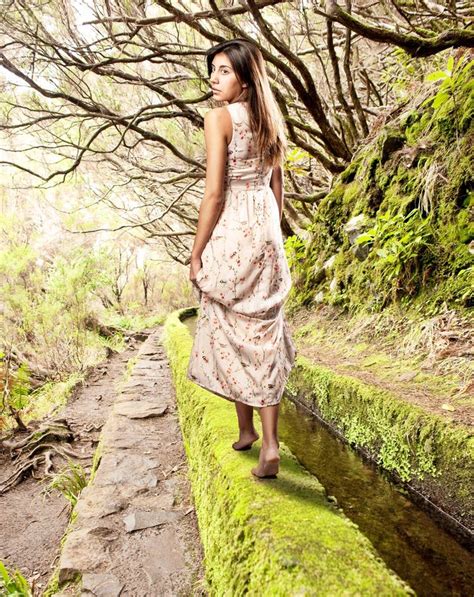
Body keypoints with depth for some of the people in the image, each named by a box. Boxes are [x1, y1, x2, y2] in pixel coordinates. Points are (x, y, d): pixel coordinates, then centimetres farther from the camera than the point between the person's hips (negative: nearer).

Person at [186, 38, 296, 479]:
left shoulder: (219, 117, -8)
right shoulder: (268, 121, 14)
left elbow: (214, 193, -14)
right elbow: (277, 190, 16)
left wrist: (196, 253, -8)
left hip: (229, 234, -6)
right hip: (266, 234, 6)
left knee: (230, 334, 9)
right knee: (263, 336, 6)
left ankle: (246, 430, 23)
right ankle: (269, 445, 5)